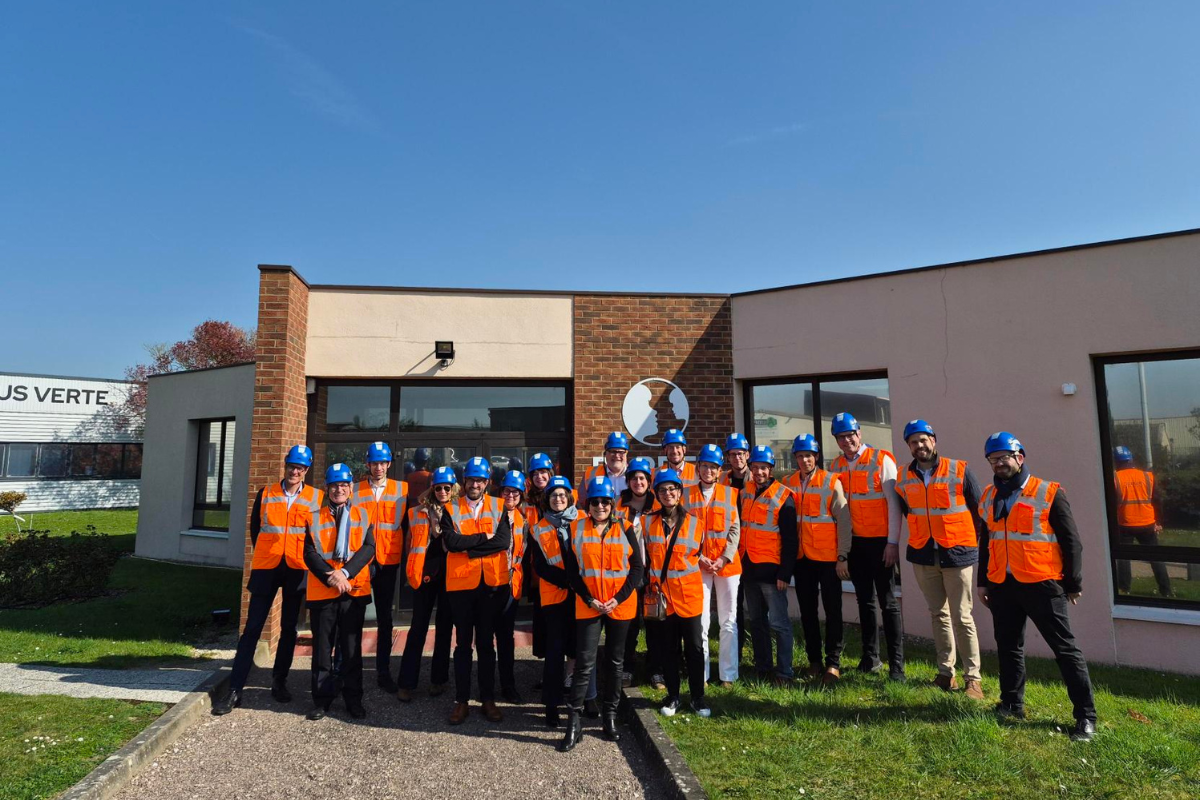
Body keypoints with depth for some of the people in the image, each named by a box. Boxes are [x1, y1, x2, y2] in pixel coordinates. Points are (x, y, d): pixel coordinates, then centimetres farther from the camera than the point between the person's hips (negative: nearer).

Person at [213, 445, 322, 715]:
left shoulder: (317, 497, 0)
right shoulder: (265, 493, 4)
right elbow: (255, 528, 12)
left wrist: (307, 558, 2)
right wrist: (265, 554, 9)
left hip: (297, 570, 0)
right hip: (266, 568, 0)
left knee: (288, 628, 11)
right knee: (252, 628, 0)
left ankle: (279, 682, 26)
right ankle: (235, 690, 8)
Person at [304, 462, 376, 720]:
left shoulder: (362, 516, 6)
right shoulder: (316, 517, 7)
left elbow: (368, 548, -4)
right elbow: (309, 553, -2)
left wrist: (345, 572, -17)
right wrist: (331, 577, -15)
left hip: (355, 590, 0)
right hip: (322, 590, 0)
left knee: (352, 647, 7)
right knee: (322, 648, 7)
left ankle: (353, 699, 18)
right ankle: (322, 699, 20)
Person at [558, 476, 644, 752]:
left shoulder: (624, 529, 1)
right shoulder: (576, 529, 0)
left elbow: (637, 567, -1)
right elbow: (572, 569, -1)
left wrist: (618, 599, -10)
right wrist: (589, 599, -10)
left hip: (620, 606, 1)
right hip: (588, 606, -1)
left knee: (615, 661, 12)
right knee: (585, 663, -3)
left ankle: (611, 715, 27)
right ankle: (574, 722, 6)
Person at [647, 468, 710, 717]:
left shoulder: (693, 522, -1)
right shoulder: (650, 523, 2)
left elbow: (699, 553, 13)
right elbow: (646, 558, 9)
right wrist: (651, 585, 5)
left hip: (688, 594, -1)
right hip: (662, 594, 1)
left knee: (694, 647, 5)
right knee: (669, 647, 10)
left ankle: (698, 697, 19)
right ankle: (672, 695, 24)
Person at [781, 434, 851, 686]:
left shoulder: (831, 482, -6)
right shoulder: (788, 483, 4)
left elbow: (844, 520, -6)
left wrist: (842, 556, -10)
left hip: (828, 557, -3)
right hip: (801, 557, 4)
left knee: (833, 610, 2)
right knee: (807, 611, 12)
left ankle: (833, 664, 13)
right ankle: (814, 660, 24)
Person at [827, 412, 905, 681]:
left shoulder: (882, 460, -8)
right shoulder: (836, 466, 6)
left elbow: (893, 503, -10)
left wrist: (893, 542, -13)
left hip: (880, 541, -5)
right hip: (854, 542, 5)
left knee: (888, 603, 0)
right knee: (865, 601, 13)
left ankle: (896, 664, 8)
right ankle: (870, 658, 24)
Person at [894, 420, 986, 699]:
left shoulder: (959, 470, -6)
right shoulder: (903, 477, 4)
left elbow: (978, 508, 0)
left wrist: (979, 542, 2)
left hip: (957, 553, -3)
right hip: (923, 555, 4)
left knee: (962, 617, -2)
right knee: (938, 614, 12)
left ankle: (972, 677, 7)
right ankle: (946, 672, 22)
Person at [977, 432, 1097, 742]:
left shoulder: (1049, 493, -6)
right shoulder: (988, 497, 9)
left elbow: (1071, 540, -3)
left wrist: (1073, 583, -2)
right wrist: (983, 582, 16)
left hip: (1041, 584, -5)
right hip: (1002, 586, 5)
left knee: (1065, 649, 2)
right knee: (1008, 648, 14)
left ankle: (1086, 716, 13)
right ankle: (1012, 705, 28)